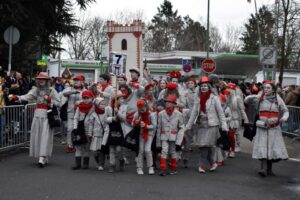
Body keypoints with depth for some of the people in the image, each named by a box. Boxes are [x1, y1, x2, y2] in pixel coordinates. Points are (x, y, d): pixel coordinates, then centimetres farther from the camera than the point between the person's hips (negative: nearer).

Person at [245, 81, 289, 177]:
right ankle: (263, 168, -14)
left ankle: (269, 169, 15)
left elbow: (285, 110, 6)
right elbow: (246, 100, -1)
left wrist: (284, 117, -15)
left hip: (274, 127, 1)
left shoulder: (278, 99, 2)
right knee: (262, 147, -10)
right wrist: (252, 97, -22)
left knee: (273, 147, 2)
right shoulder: (260, 97, 1)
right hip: (262, 127, -1)